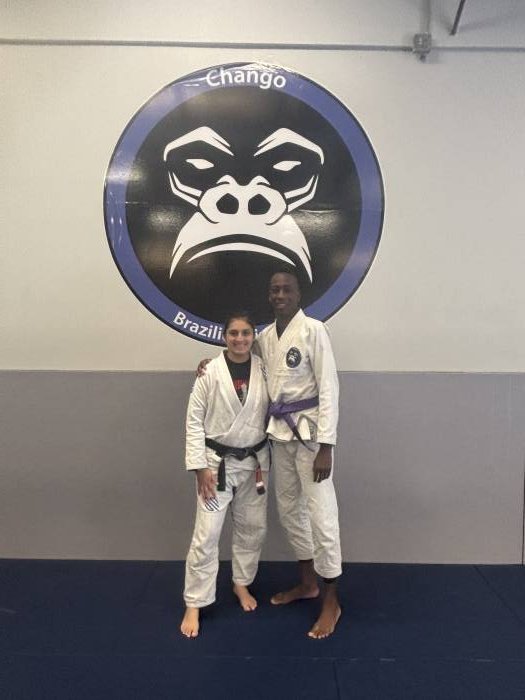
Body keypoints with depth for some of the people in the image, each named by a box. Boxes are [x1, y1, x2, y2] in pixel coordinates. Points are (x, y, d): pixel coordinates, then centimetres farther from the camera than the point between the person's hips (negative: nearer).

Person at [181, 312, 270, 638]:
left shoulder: (264, 370, -2)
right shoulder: (211, 372, -11)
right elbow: (194, 420, -8)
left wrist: (266, 462, 3)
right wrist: (201, 467, -12)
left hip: (254, 461, 4)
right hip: (218, 461, -3)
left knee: (253, 528, 15)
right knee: (207, 534, -1)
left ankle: (242, 583, 39)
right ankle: (194, 604, 15)